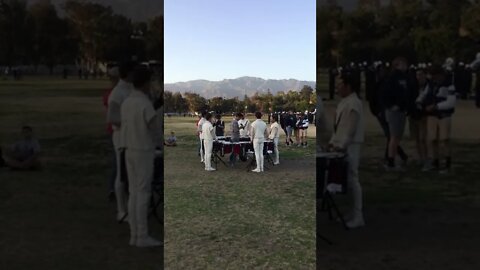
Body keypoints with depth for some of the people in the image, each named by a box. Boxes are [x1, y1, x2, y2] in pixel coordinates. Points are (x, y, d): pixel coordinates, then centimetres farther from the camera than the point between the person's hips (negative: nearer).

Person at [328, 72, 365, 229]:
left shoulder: (354, 104, -14)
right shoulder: (344, 102, 15)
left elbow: (350, 129, -19)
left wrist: (340, 146, -20)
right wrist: (333, 142, 15)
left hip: (349, 147, -9)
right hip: (341, 145, 9)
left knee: (352, 180, -4)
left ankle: (357, 216, 4)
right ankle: (352, 213, 21)